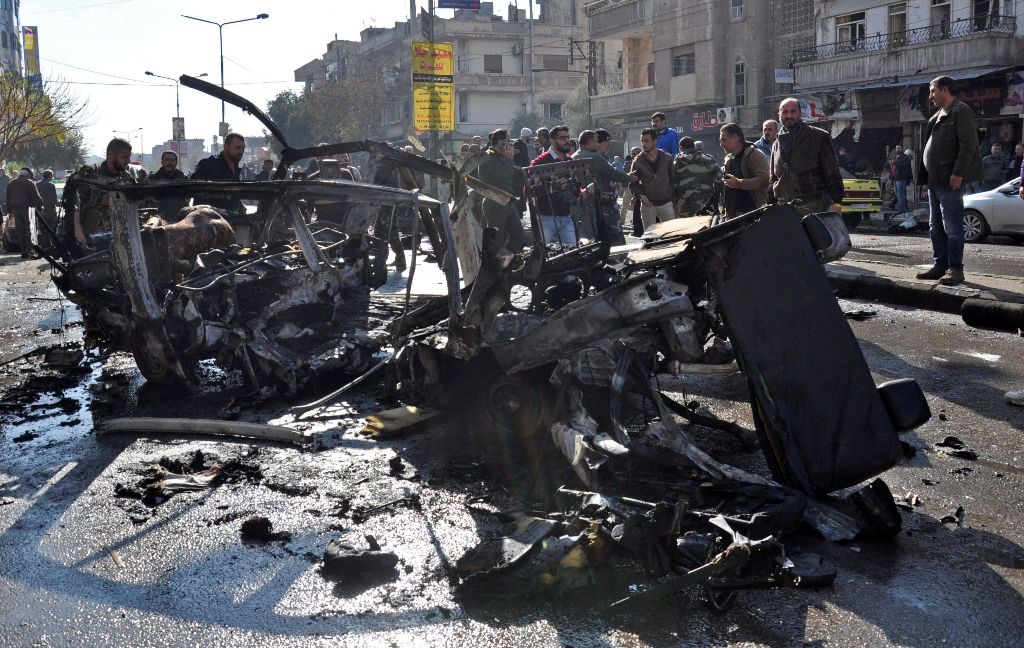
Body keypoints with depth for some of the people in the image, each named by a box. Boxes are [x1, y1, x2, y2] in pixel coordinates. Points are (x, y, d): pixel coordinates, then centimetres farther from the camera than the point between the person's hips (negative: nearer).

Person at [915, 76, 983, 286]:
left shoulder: (961, 111, -7)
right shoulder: (939, 115, 20)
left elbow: (968, 144, -16)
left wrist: (958, 173, -21)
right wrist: (928, 177, 15)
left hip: (950, 181, -10)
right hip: (935, 181, 10)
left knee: (952, 227, -7)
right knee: (936, 227, 12)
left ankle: (955, 269, -4)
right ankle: (940, 265, 18)